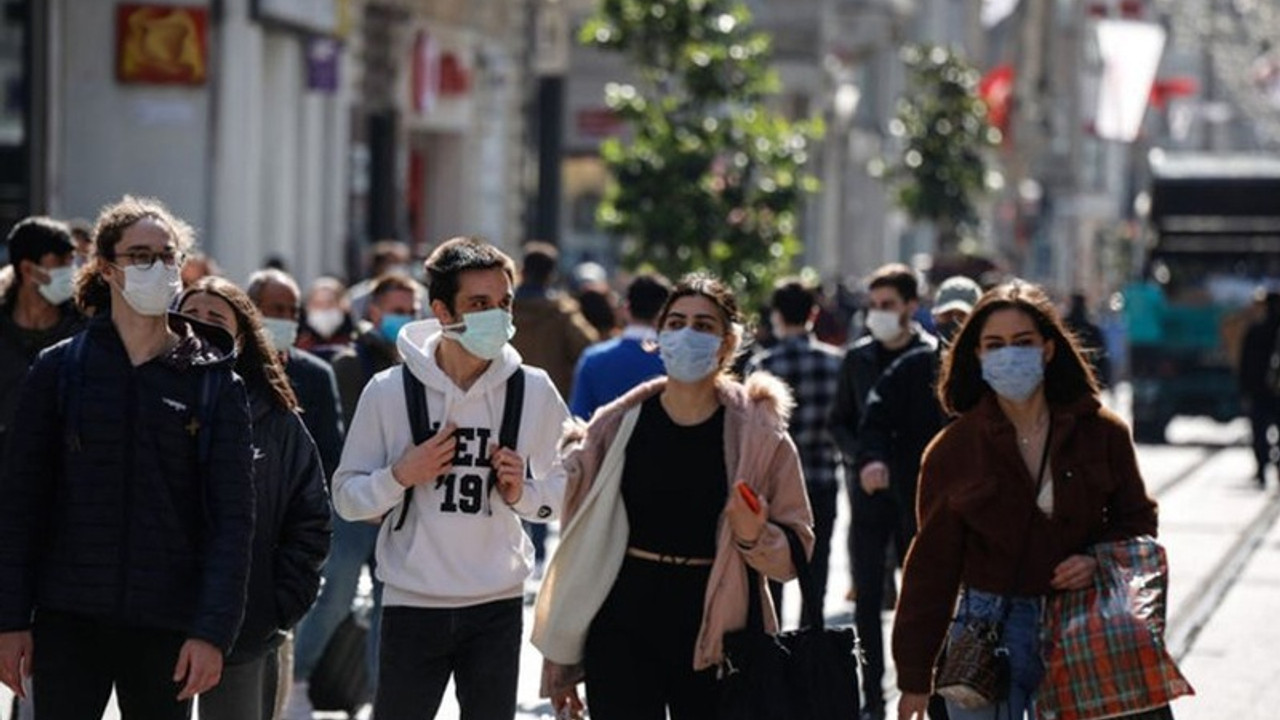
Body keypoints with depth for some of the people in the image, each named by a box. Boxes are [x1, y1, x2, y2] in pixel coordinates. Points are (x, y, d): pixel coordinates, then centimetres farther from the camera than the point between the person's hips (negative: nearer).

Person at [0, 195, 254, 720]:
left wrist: (213, 631, -10)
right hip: (70, 621, 0)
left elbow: (233, 519, 0)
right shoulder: (58, 371, 4)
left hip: (167, 628, 0)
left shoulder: (215, 385, 3)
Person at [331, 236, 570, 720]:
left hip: (498, 606, 2)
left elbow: (563, 494, 10)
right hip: (412, 603, -2)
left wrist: (521, 492, -10)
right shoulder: (390, 391, -6)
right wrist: (402, 475, -18)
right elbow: (347, 498, -1)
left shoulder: (533, 391, -1)